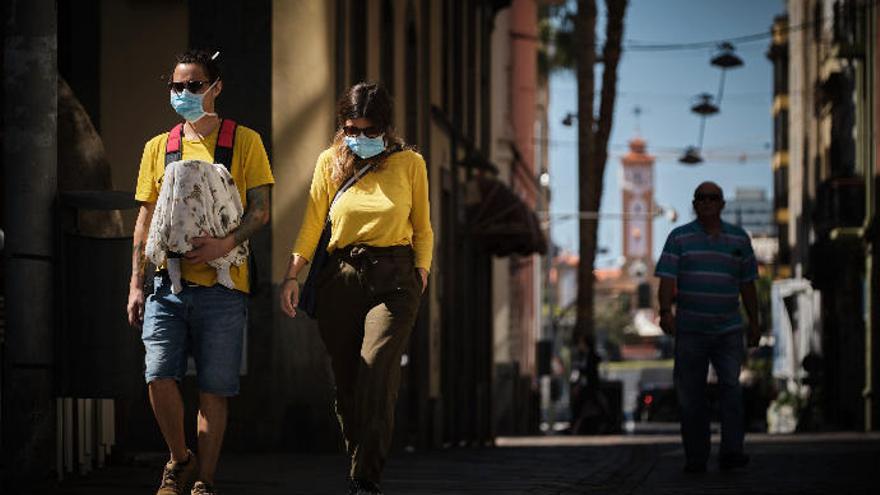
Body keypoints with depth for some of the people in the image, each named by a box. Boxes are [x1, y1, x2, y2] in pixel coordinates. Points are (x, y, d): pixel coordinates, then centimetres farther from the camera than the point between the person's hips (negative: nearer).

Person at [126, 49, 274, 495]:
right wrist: (136, 284, 6)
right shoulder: (159, 148, 14)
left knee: (214, 389, -2)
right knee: (159, 375, -11)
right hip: (168, 281, 2)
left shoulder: (244, 142, 6)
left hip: (221, 285, -2)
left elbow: (260, 210, 1)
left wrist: (226, 243, -18)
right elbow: (145, 219, 15)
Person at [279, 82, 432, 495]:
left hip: (393, 278, -2)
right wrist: (292, 276, -4)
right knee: (346, 381, 2)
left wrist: (421, 277, 2)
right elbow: (312, 225, 7)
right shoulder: (330, 163, 9)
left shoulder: (409, 163, 6)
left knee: (376, 374, -16)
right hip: (340, 278, 2)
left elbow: (422, 229, 13)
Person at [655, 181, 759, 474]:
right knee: (691, 395, 0)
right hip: (689, 330, -1)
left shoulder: (739, 239, 10)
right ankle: (695, 458, 6)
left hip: (728, 330, 1)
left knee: (731, 387, -14)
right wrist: (665, 311, -21)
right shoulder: (679, 238, 4)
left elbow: (747, 284, 15)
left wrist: (754, 323, 14)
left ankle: (731, 452, -18)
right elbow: (667, 279, -6)